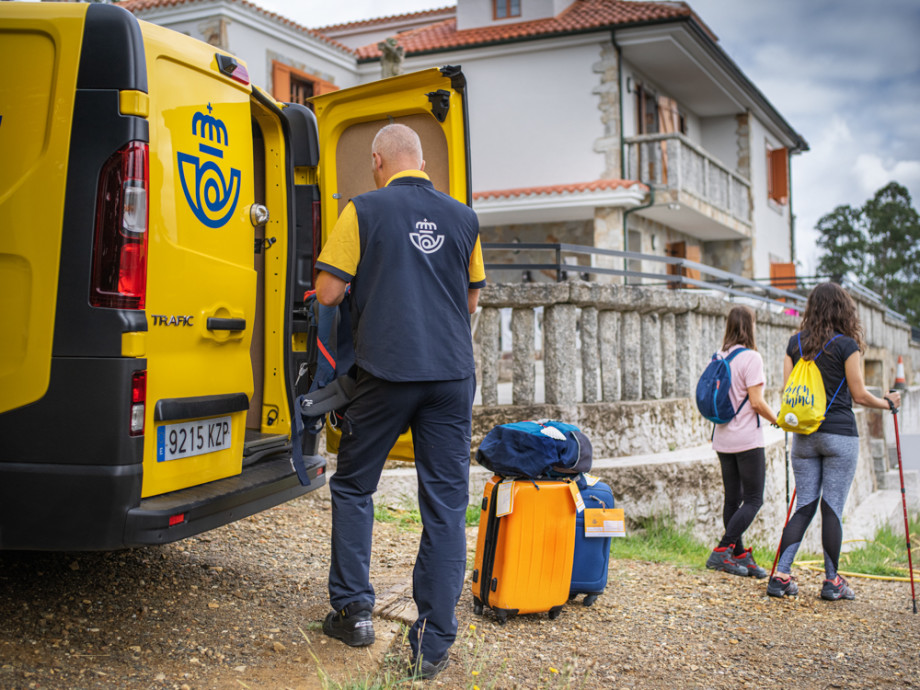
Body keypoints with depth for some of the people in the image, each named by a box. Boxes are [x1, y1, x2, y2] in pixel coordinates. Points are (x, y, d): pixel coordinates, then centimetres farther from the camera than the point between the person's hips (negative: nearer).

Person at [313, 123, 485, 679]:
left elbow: (327, 293, -3)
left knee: (353, 487, 16)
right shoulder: (462, 217, 11)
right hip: (452, 373, 3)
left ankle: (354, 611, 18)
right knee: (446, 504, 4)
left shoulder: (365, 210, -1)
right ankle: (435, 643, 6)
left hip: (387, 372, -3)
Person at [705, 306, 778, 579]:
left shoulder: (720, 357, 6)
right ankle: (721, 551, -9)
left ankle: (740, 556, 14)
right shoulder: (751, 357, -12)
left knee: (732, 498, 10)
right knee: (753, 499, 0)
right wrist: (778, 421, -1)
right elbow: (756, 402, -15)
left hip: (723, 438, 7)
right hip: (747, 438, -7)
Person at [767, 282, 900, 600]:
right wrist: (888, 403, 13)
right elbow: (859, 395, -5)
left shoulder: (795, 343, 6)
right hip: (839, 434, -4)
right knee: (832, 508, 2)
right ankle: (832, 582, 10)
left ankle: (780, 575, 4)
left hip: (804, 434, 4)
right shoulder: (846, 345, -7)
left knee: (804, 506, 9)